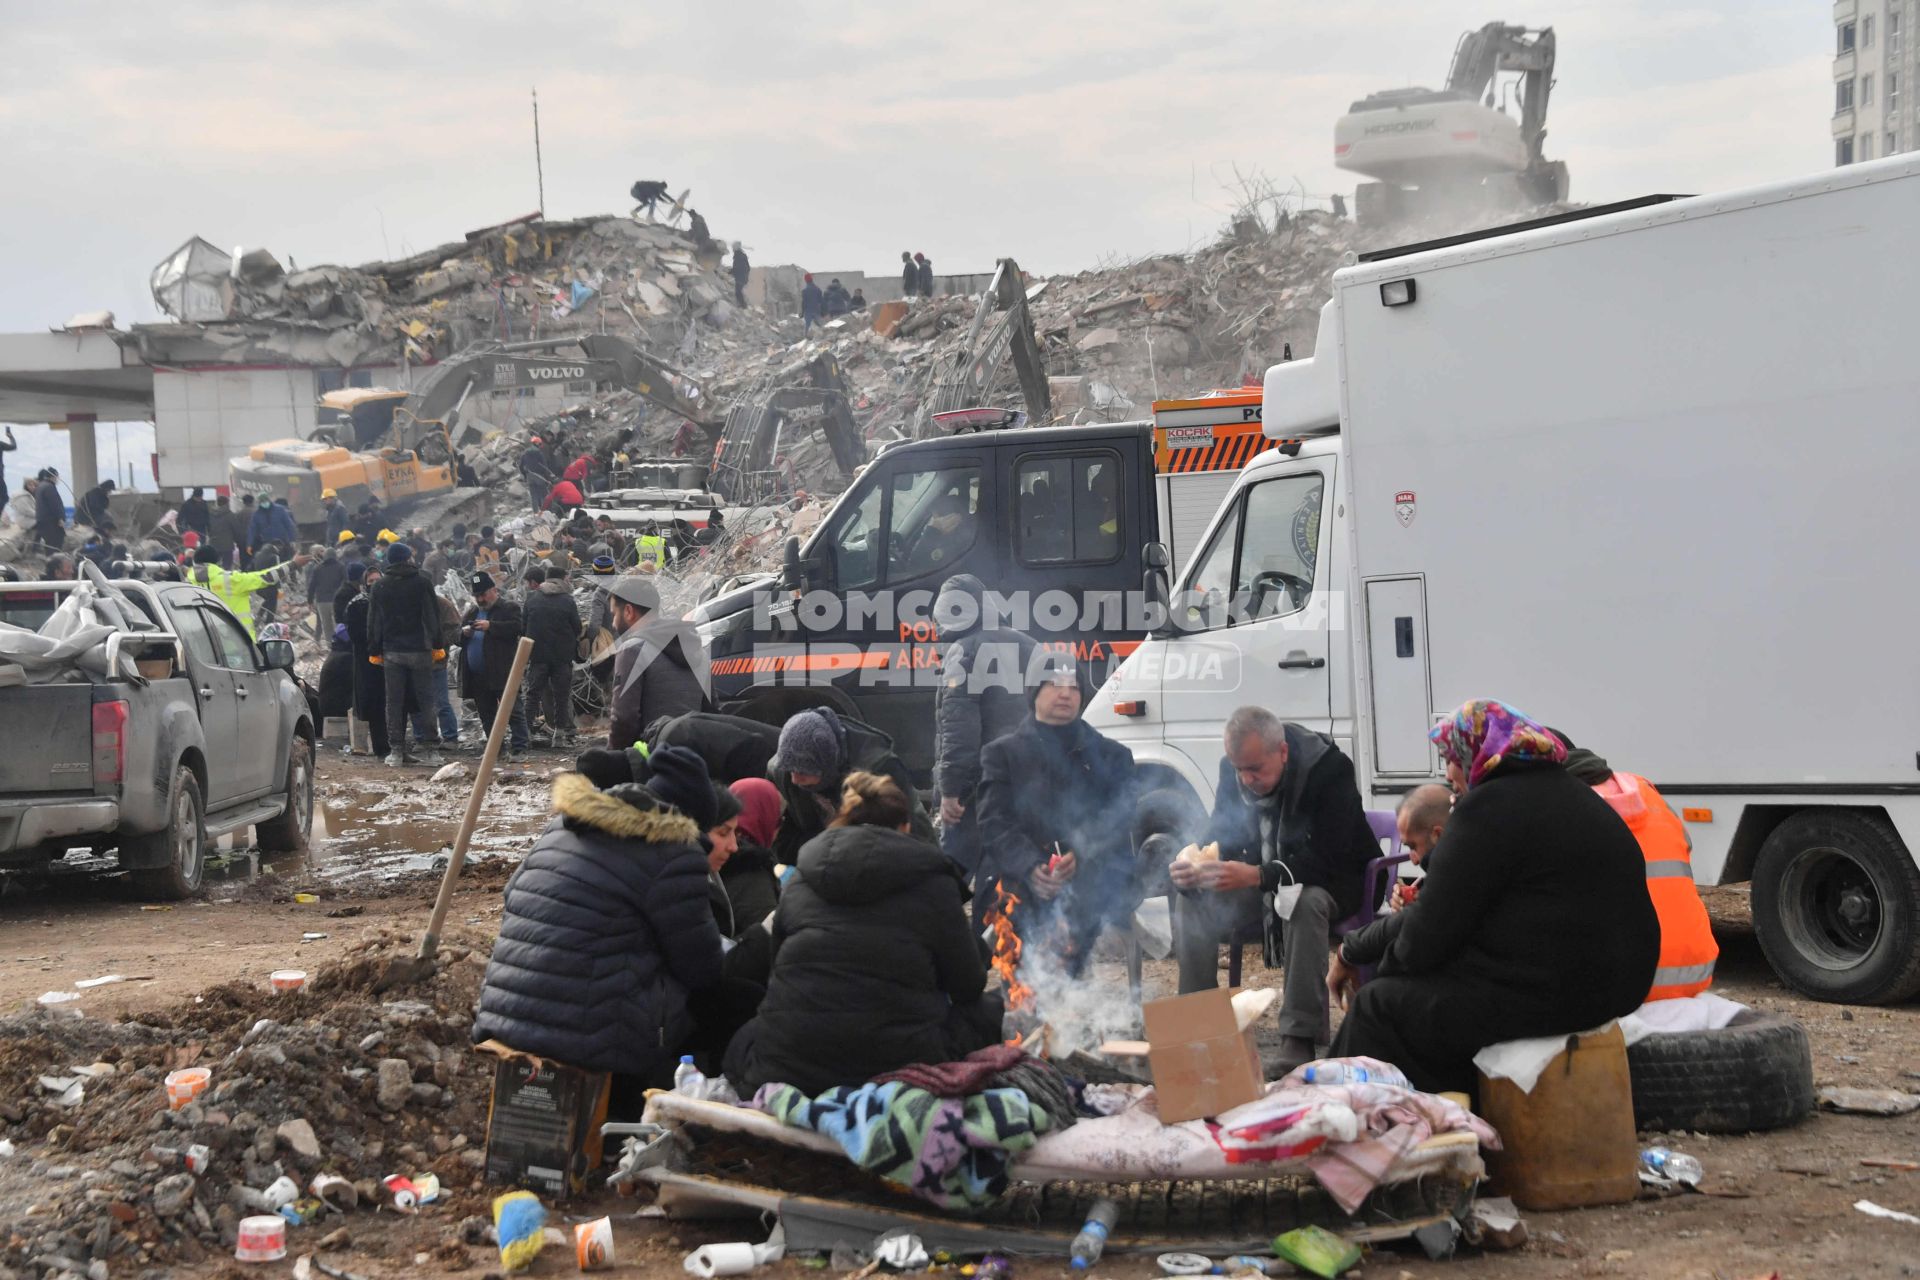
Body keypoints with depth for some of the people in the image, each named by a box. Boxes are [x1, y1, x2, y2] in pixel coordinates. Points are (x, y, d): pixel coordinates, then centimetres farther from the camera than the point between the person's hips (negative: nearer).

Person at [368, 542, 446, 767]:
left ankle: (397, 750, 4)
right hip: (419, 649, -3)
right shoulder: (421, 583, -3)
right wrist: (437, 645, 3)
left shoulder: (379, 588, 7)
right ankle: (429, 750, -1)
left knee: (394, 702, 5)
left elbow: (375, 622, 8)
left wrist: (376, 651, 13)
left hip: (391, 651, 3)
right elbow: (433, 616, -3)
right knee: (425, 700, 1)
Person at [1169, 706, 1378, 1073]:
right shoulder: (1233, 769, -8)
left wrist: (1256, 875, -43)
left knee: (1307, 903, -39)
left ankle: (1300, 1041, -35)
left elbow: (1330, 858, -32)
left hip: (1333, 881, -5)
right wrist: (1194, 868, -25)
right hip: (1260, 878, 5)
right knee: (1192, 902, -17)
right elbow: (1221, 836, 0)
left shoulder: (1330, 767, -26)